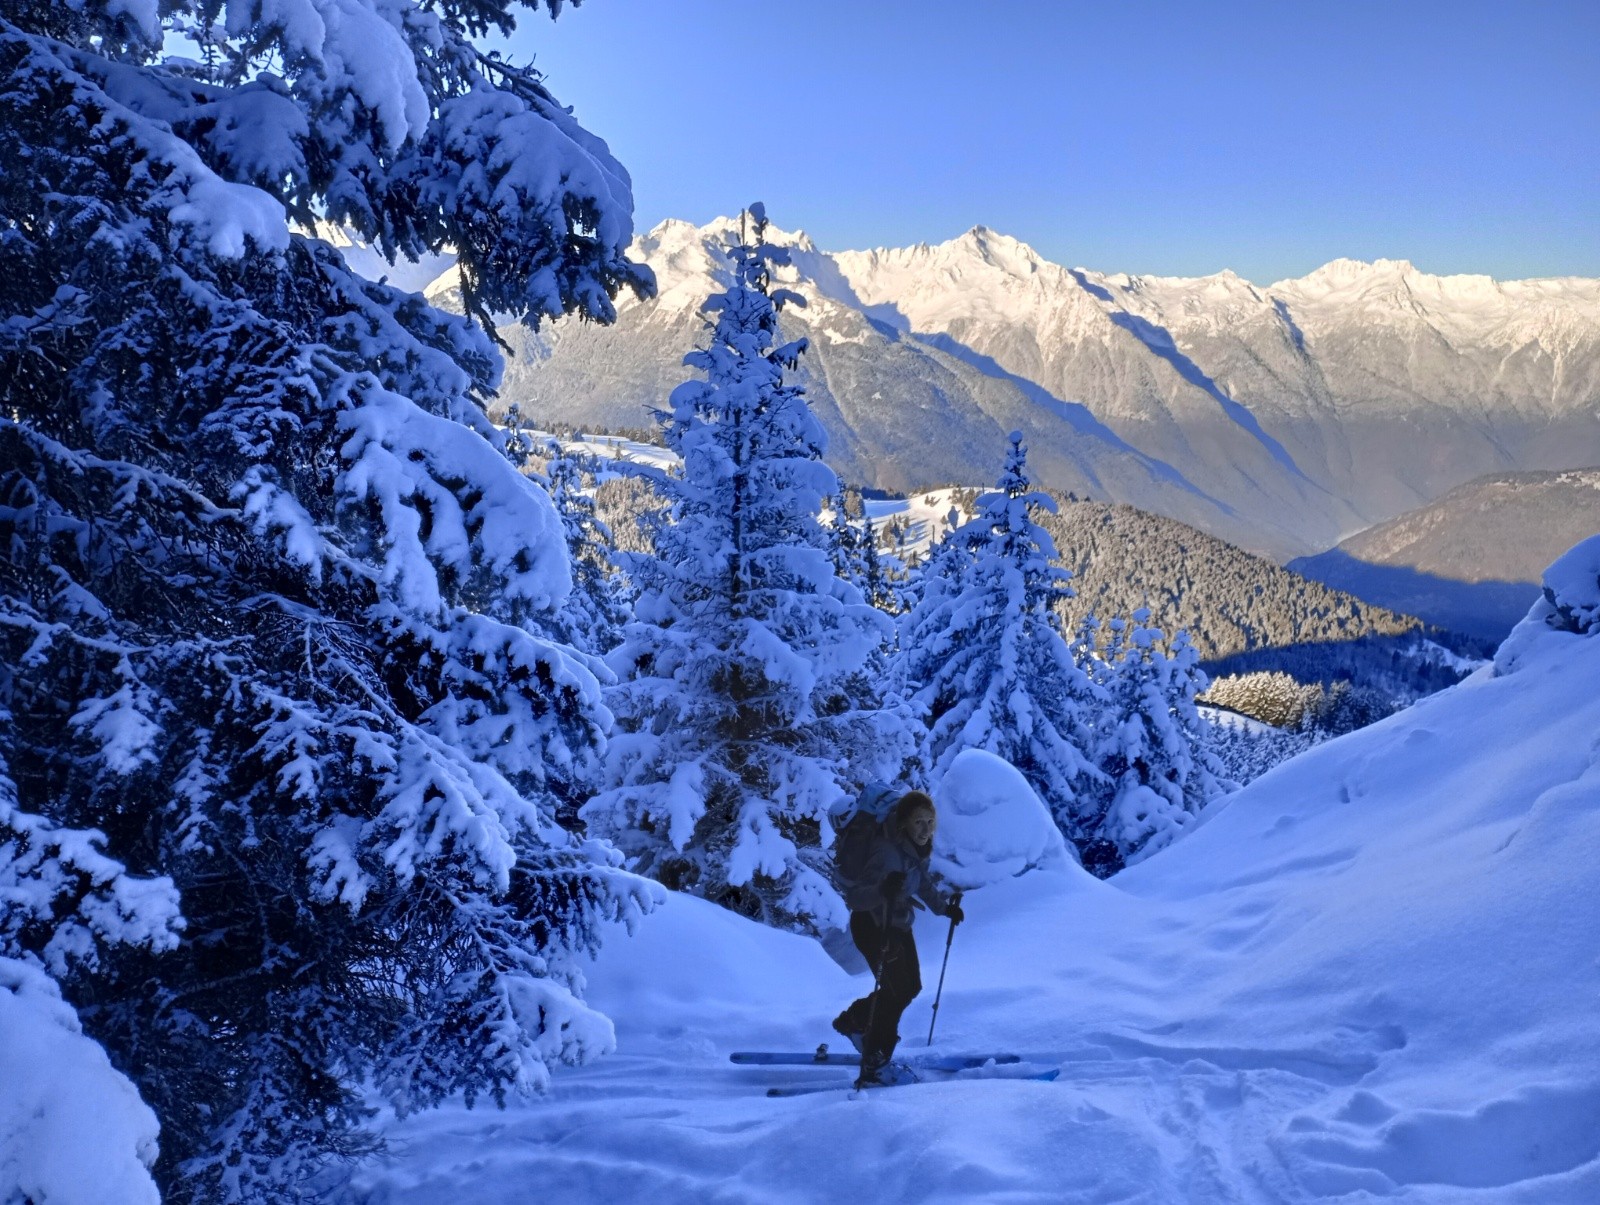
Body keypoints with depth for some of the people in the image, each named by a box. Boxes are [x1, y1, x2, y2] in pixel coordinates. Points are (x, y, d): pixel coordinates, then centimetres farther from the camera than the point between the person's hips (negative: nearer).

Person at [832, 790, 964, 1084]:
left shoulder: (918, 845, -5)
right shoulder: (887, 852, -32)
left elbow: (923, 882, 13)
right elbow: (855, 896, -36)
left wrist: (944, 905, 0)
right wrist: (883, 889, -54)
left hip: (898, 923, 9)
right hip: (872, 925, -9)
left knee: (910, 985, 16)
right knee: (897, 989, -9)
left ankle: (852, 1020, 36)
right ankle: (873, 1065, 6)